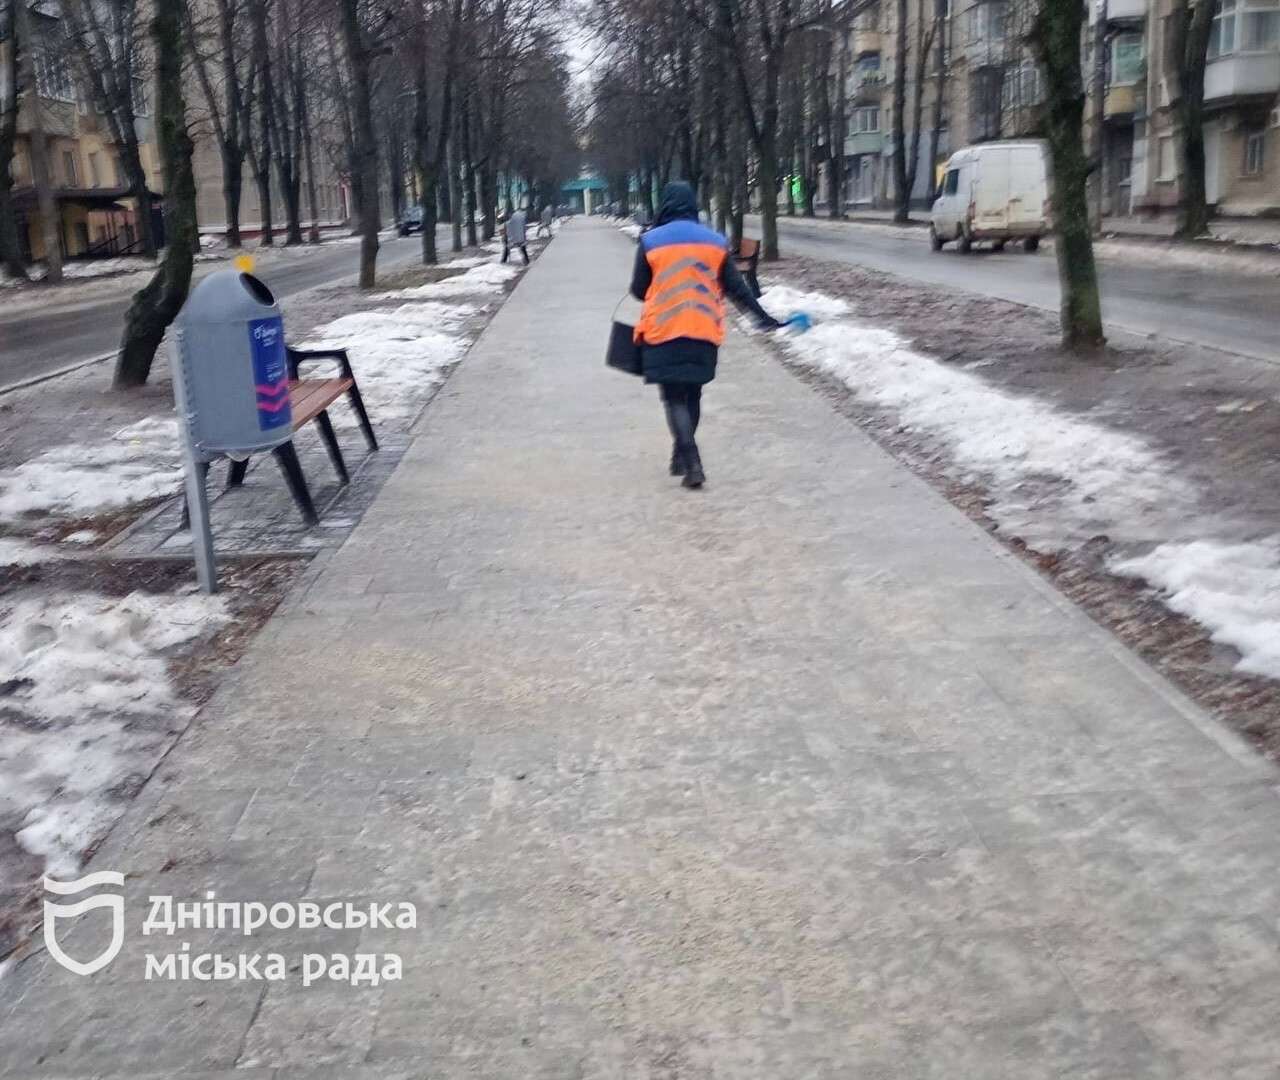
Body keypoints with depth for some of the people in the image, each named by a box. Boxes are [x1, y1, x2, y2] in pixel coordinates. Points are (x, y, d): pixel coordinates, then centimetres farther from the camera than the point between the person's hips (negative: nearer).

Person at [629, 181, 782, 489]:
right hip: (705, 332, 3)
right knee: (692, 395, 17)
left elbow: (638, 290, 3)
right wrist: (763, 316, 18)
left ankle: (692, 463, -15)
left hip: (662, 333, -3)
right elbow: (735, 287, 7)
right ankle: (681, 457, 28)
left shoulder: (650, 241, -4)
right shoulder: (715, 241, 4)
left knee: (674, 397, 0)